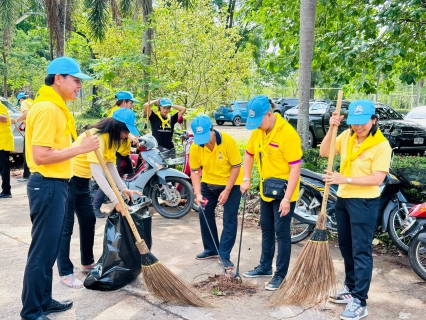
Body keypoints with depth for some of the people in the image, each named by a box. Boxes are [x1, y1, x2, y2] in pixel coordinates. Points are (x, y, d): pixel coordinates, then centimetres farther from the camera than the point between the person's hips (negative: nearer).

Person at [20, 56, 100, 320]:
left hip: (55, 185, 10)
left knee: (50, 249, 18)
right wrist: (80, 148, -20)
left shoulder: (55, 107, 14)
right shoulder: (47, 109, -18)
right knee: (42, 251, 0)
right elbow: (40, 156, -24)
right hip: (48, 186, -10)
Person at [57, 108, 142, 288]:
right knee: (65, 227, -5)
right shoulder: (97, 137, -27)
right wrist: (114, 200, -36)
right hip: (68, 180, -10)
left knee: (88, 221, 13)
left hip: (82, 181, 10)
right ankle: (65, 273, 2)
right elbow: (96, 172, -34)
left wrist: (123, 188, -7)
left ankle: (87, 263, 26)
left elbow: (110, 166, 6)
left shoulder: (111, 138, 5)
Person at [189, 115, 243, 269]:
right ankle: (211, 249, 26)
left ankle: (224, 255, 6)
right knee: (204, 214, 10)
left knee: (229, 219, -4)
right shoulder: (195, 147, -16)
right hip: (208, 183, 4)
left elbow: (236, 166, -20)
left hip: (231, 184, -4)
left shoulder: (228, 141, -27)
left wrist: (226, 191, -21)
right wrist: (198, 193, -20)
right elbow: (195, 170, -8)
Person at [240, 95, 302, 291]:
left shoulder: (287, 134, -23)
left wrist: (287, 197, -25)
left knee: (282, 233, 1)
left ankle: (281, 275, 14)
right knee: (266, 230, 19)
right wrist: (246, 179, 5)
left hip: (283, 193, -8)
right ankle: (265, 266, 34)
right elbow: (249, 154, 15)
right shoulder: (257, 131, 0)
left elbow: (295, 168, -23)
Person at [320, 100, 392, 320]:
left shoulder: (381, 145, -15)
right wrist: (331, 129, -10)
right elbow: (324, 152, 2)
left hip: (365, 202, -7)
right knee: (346, 247, 17)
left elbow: (377, 179, -20)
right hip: (343, 199, 7)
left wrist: (345, 179, -26)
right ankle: (350, 289, 33)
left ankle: (359, 302, 3)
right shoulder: (347, 136, 2)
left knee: (361, 251, -3)